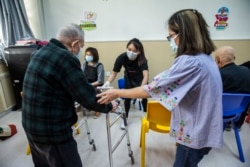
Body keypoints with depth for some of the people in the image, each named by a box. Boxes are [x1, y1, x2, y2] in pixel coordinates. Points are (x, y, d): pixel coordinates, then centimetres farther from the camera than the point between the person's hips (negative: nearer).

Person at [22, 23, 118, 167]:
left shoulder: (40, 53, 7)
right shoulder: (66, 58, -22)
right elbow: (89, 97, -19)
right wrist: (109, 106, -1)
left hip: (31, 125, 9)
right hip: (52, 131, -9)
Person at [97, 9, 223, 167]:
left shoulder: (189, 62, -27)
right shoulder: (206, 59, 4)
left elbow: (153, 88, -26)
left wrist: (117, 93, -16)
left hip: (195, 134, -8)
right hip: (204, 130, 8)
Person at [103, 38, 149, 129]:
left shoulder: (142, 59, -37)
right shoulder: (122, 57, -34)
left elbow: (146, 76, -48)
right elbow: (114, 73, -28)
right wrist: (107, 83, -47)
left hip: (140, 79, 0)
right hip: (129, 78, 1)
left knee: (144, 96, -3)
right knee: (127, 97, -5)